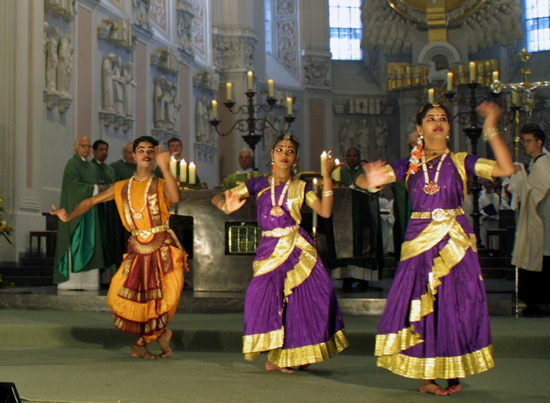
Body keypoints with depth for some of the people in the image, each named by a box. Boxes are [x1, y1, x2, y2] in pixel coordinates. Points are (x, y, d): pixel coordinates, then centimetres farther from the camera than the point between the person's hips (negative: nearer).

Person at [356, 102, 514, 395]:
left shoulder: (461, 161, 5)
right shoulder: (409, 165, 8)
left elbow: (506, 169, -7)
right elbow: (364, 180, -2)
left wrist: (491, 130, -14)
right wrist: (371, 179, -27)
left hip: (455, 241, -1)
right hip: (420, 241, 1)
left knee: (456, 304, -1)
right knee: (421, 306, -1)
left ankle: (453, 374, 10)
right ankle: (425, 377, 7)